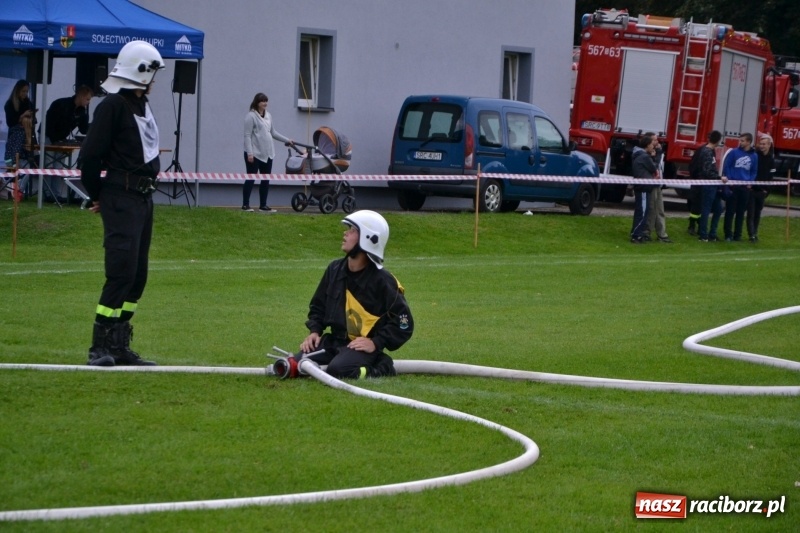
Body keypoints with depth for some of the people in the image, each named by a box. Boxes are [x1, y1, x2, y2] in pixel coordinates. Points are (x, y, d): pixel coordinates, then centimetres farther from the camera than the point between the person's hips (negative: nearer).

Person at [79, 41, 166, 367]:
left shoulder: (141, 105, 16)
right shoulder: (114, 106, -13)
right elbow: (90, 155, -15)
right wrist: (97, 196, -5)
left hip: (144, 197, 10)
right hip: (121, 199, -10)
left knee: (137, 275, 11)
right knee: (122, 271, -14)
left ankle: (119, 346, 17)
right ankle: (100, 348, -11)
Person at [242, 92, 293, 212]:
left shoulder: (268, 116, 13)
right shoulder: (251, 116, -9)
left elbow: (273, 132, 21)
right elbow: (247, 135, -12)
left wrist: (287, 140, 18)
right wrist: (249, 153, -19)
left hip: (267, 153, 7)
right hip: (254, 153, -7)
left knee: (266, 180, 8)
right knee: (251, 178, -3)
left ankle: (263, 205, 13)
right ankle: (245, 205, 2)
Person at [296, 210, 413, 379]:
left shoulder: (382, 281, -14)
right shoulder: (335, 270, 6)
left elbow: (403, 323, -11)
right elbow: (318, 306, 19)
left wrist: (376, 343, -18)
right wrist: (315, 331, 3)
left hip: (363, 346, -6)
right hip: (333, 341, 6)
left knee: (338, 369, -33)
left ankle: (381, 368, -8)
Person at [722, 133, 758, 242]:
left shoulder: (754, 156, 8)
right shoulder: (734, 152, -2)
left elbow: (754, 171, 15)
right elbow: (726, 167, 0)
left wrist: (750, 182, 1)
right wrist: (729, 180, -8)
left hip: (745, 187, 3)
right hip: (732, 186, -3)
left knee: (741, 212, 8)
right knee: (730, 211, -2)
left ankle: (737, 234, 15)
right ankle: (728, 234, 3)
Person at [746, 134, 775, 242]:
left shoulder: (771, 159, 5)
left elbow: (771, 176, 4)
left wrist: (766, 189, -3)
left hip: (762, 191, 3)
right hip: (751, 189, -3)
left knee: (757, 213, 11)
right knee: (751, 212, -7)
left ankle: (755, 233, 20)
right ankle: (752, 235, -10)